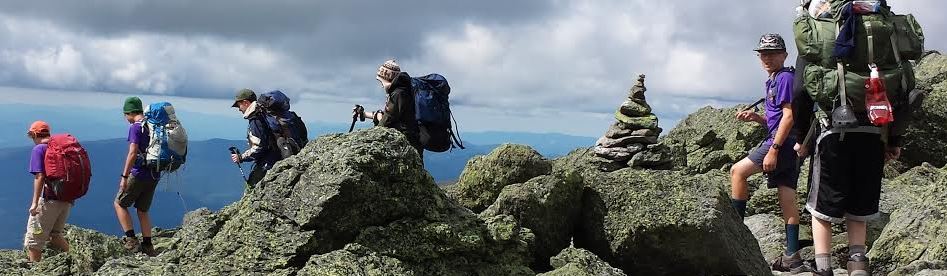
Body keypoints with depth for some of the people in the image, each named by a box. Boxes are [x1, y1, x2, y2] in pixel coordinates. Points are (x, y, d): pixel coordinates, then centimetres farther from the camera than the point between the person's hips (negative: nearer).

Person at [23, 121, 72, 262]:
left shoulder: (38, 149, -8)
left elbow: (40, 177, -17)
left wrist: (35, 203, -18)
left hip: (48, 199, -7)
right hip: (66, 199, 7)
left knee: (33, 239, 3)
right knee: (55, 235, 22)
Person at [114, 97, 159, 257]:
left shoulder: (136, 127, -12)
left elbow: (133, 153, -20)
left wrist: (124, 176, -18)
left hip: (139, 174, -7)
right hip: (154, 175, 7)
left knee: (119, 204, 9)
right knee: (143, 210, 15)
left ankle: (131, 239, 2)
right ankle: (148, 247, 13)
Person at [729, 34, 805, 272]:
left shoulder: (785, 77, -8)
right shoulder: (774, 80, 22)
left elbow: (788, 116, -16)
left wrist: (773, 149, -21)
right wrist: (756, 118, 8)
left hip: (784, 142, -10)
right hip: (789, 145, 10)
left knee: (738, 171, -8)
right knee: (787, 197, 5)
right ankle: (792, 257, 4)